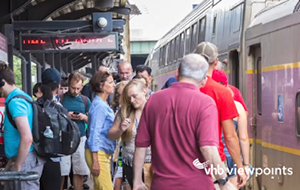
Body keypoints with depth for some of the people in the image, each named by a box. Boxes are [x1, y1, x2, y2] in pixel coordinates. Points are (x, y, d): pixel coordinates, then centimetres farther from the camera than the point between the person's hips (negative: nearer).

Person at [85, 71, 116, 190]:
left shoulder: (103, 104, 15)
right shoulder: (99, 105, -14)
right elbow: (94, 133, -18)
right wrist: (95, 161, -21)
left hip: (104, 153, 10)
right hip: (98, 153, -10)